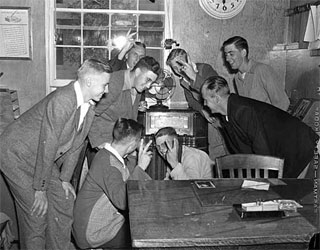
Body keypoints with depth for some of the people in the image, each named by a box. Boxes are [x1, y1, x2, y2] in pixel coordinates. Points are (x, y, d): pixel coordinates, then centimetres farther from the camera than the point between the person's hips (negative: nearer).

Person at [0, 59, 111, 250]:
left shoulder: (89, 109, -2)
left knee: (64, 199, 7)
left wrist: (65, 179, 4)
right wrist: (40, 189, -22)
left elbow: (75, 144, 6)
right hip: (17, 155, -8)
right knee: (37, 211, -7)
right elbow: (47, 145, -28)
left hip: (44, 159, 8)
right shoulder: (62, 100, -30)